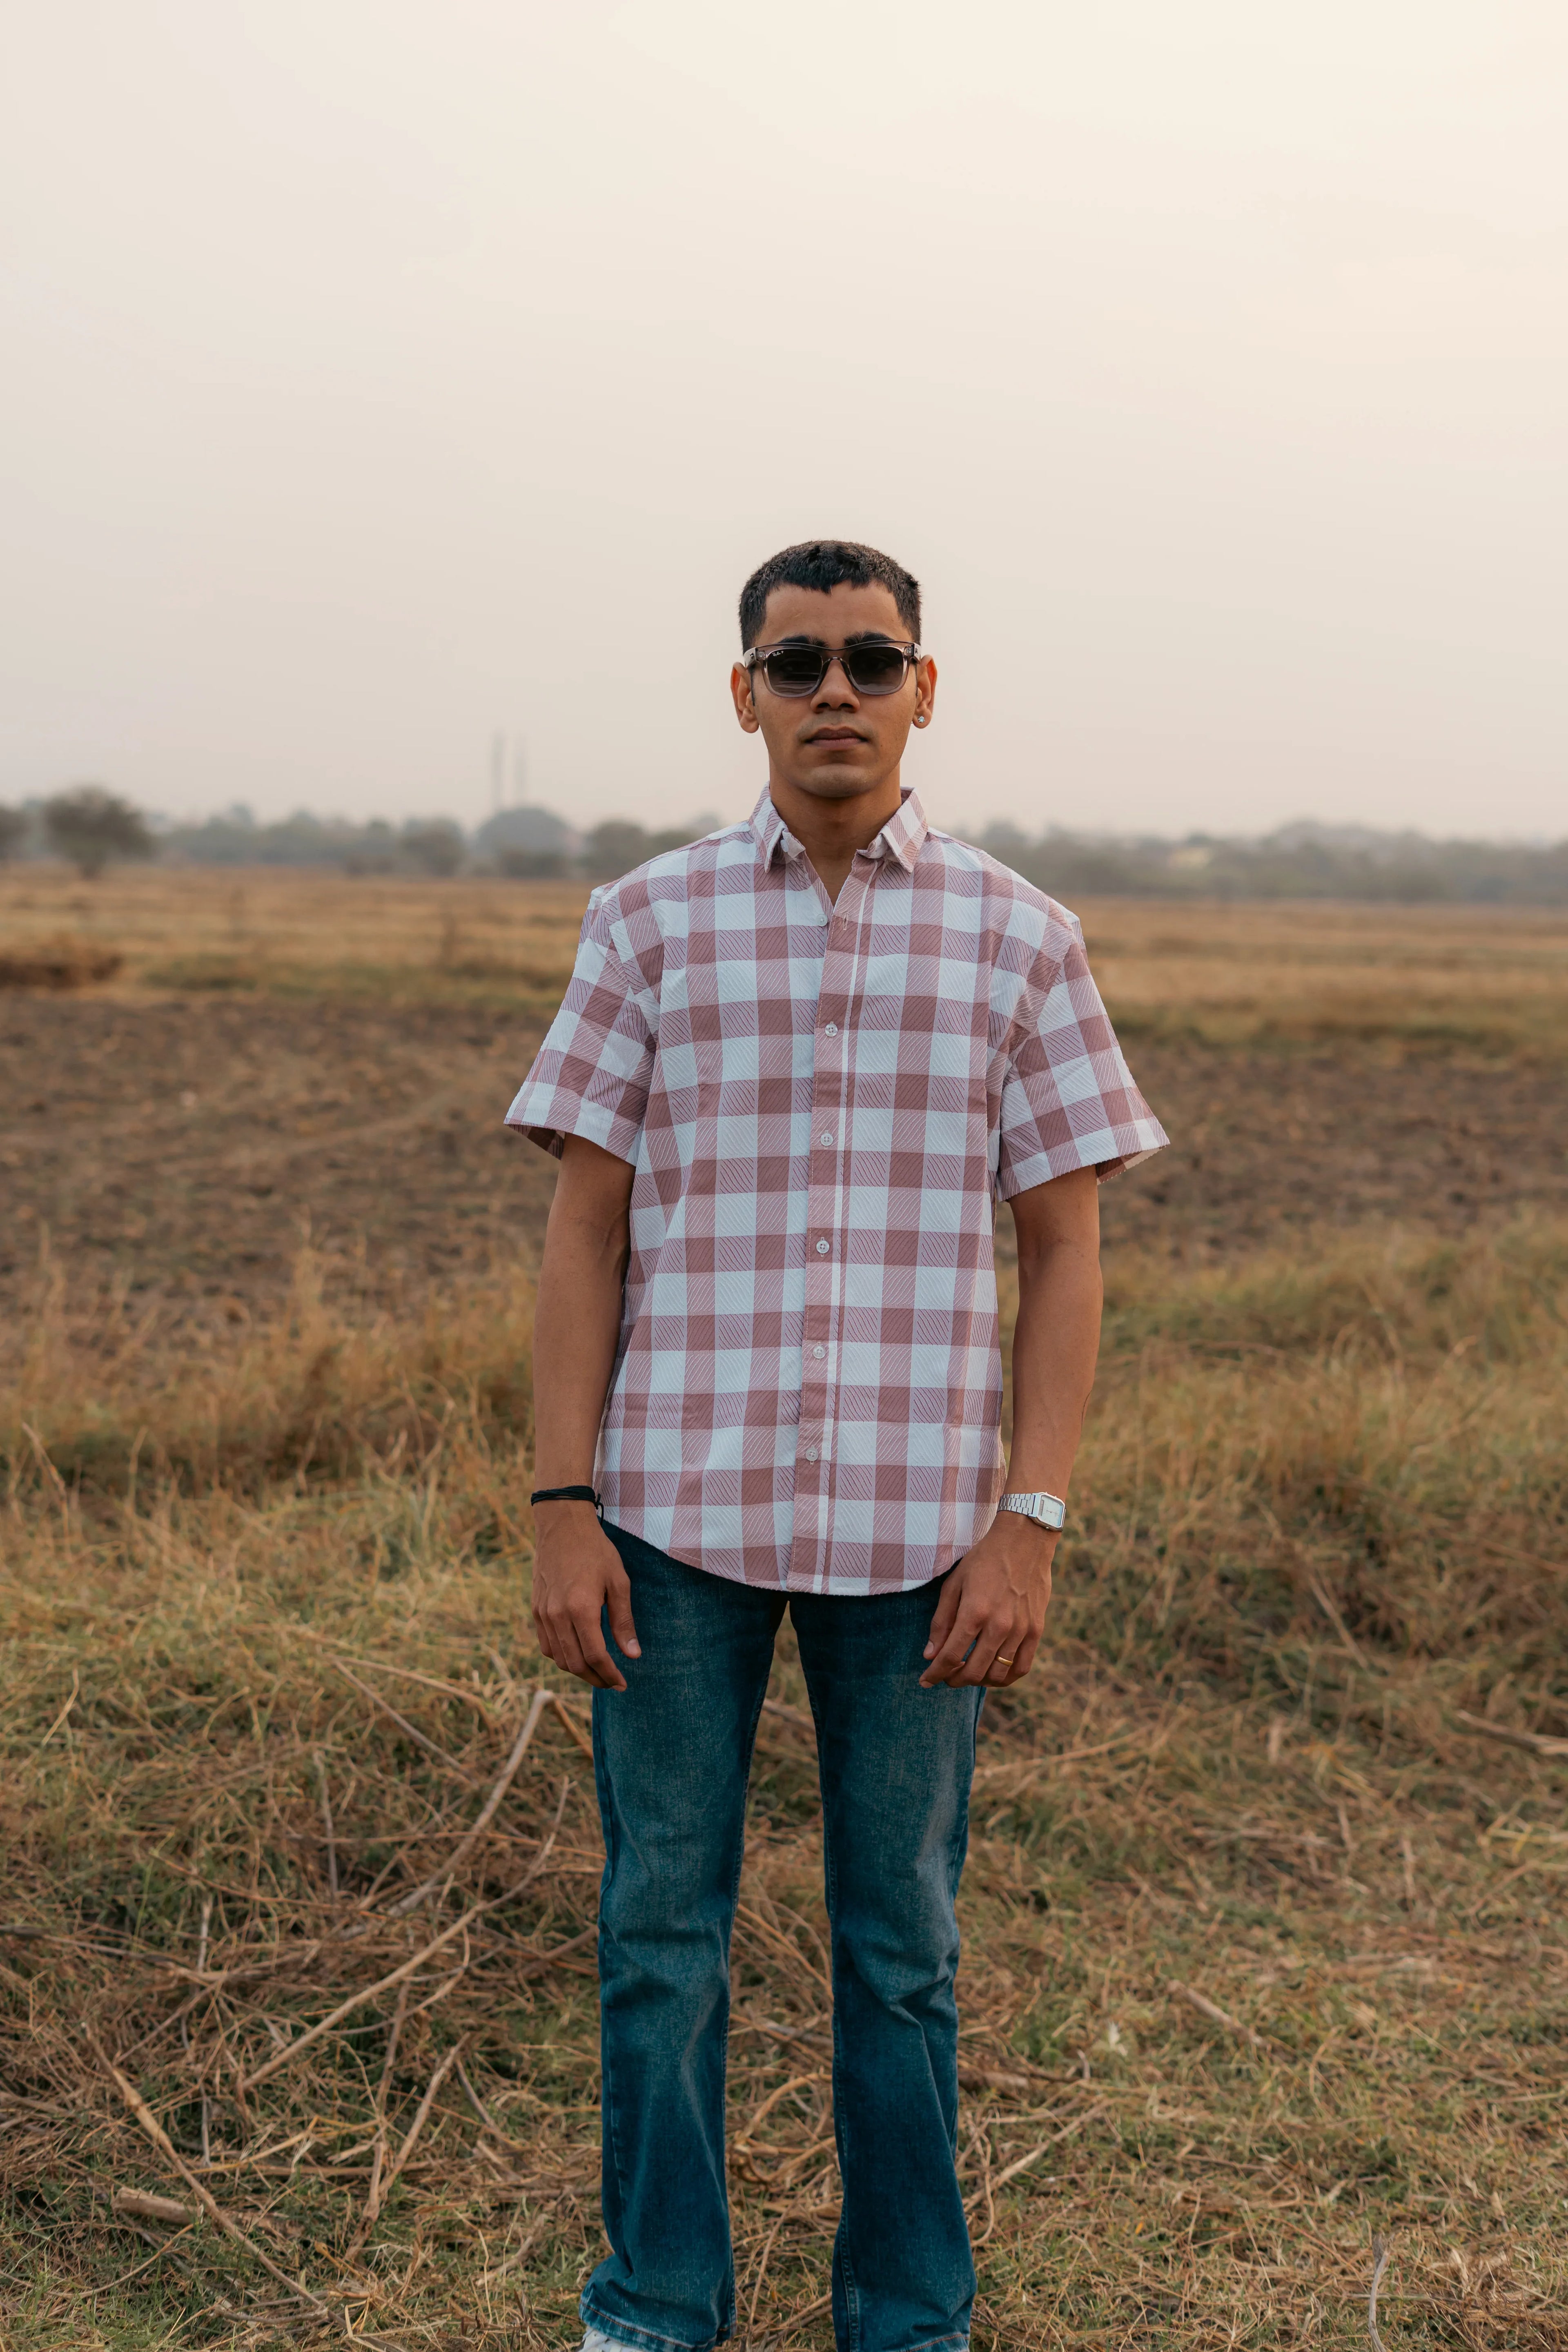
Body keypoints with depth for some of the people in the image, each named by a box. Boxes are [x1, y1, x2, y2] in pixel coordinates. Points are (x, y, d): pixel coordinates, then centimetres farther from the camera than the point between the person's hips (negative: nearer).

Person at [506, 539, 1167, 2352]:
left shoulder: (1017, 941, 3)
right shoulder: (649, 925, 3)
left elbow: (1066, 1253, 3)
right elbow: (585, 1231, 2)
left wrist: (1029, 1524, -6)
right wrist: (562, 1510, -4)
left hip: (915, 1526, 0)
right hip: (678, 1512, 1)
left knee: (902, 1945, 11)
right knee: (660, 1929, 9)